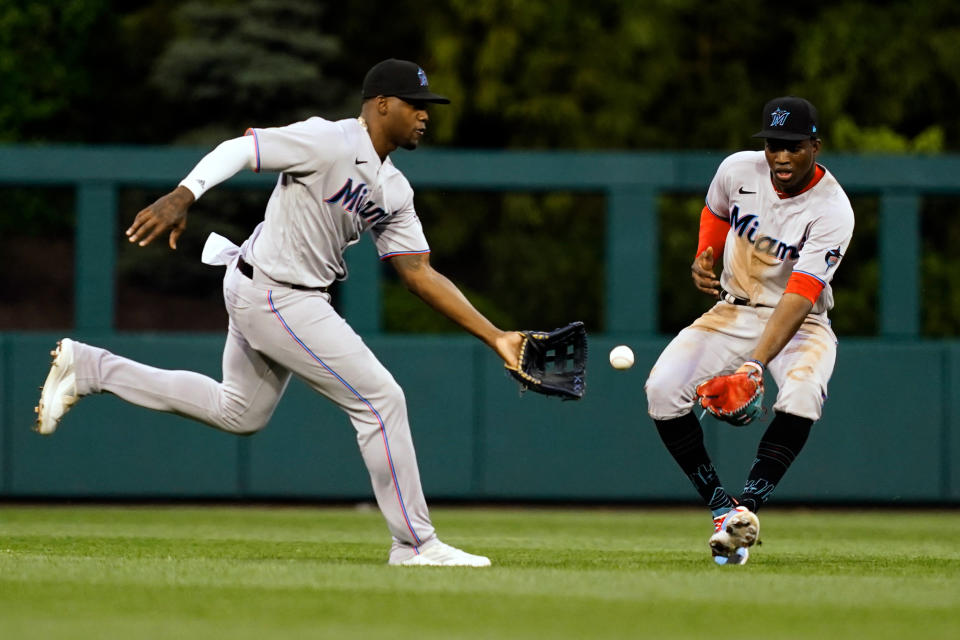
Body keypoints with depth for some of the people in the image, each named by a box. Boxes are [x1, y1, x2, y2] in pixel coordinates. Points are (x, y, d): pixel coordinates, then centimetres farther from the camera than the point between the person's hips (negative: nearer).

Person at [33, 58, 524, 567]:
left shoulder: (393, 190, 10)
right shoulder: (330, 142, -17)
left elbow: (421, 274, 8)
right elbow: (239, 149, -22)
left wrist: (495, 337, 2)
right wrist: (182, 197, -38)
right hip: (276, 300, -10)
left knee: (239, 413, 24)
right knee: (380, 400, -8)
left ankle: (88, 368, 25)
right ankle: (414, 545, -1)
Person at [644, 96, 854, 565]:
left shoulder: (832, 210, -23)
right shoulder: (738, 170, -9)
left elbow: (799, 297, -32)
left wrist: (757, 363, -44)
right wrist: (703, 259, -4)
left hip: (799, 324, -4)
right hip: (733, 312, 4)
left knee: (801, 391, -37)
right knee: (663, 388, -20)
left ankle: (748, 507, -33)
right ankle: (720, 506, -11)